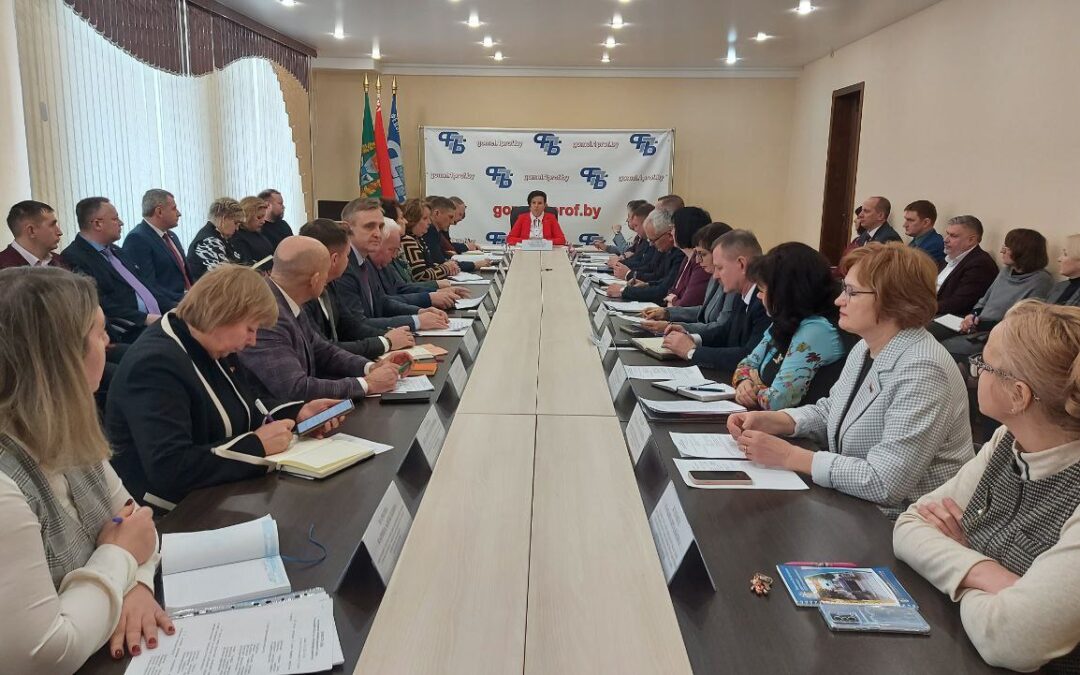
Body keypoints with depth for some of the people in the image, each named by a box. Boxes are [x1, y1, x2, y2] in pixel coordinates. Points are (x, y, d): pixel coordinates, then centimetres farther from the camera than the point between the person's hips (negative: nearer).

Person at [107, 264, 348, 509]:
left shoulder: (214, 349, 5)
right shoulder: (156, 364, -24)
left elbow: (246, 408, 18)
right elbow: (168, 470, -32)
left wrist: (298, 412, 1)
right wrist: (257, 445, -27)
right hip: (172, 513, -9)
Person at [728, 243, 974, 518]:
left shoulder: (921, 371, -25)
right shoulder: (865, 348, 4)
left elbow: (884, 483, -29)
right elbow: (829, 412, 15)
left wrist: (789, 456, -23)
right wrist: (770, 421, -3)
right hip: (855, 510, 8)